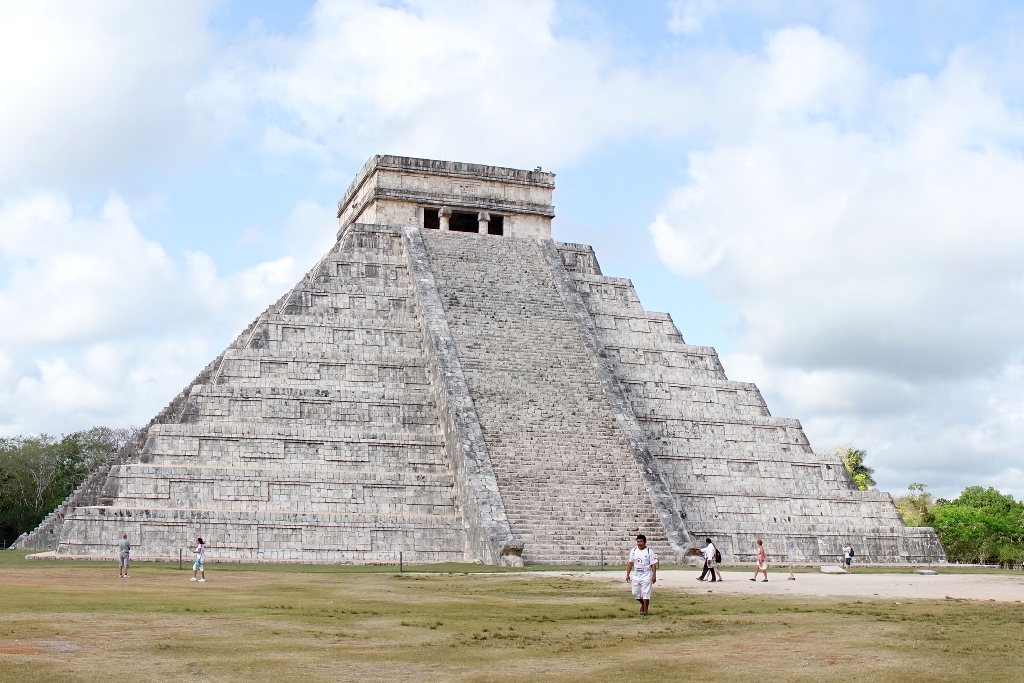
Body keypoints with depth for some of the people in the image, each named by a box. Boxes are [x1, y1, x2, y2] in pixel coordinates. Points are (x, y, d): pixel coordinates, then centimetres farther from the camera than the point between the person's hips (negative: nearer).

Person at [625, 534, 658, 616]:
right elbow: (630, 563, 11)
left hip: (646, 576, -5)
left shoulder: (649, 551, -7)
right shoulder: (633, 551, 6)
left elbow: (653, 564, -8)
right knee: (635, 593, 9)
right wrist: (627, 574, 7)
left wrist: (654, 575, -15)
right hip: (636, 576, 5)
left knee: (645, 594, -5)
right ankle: (643, 604, 34)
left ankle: (645, 610, 4)